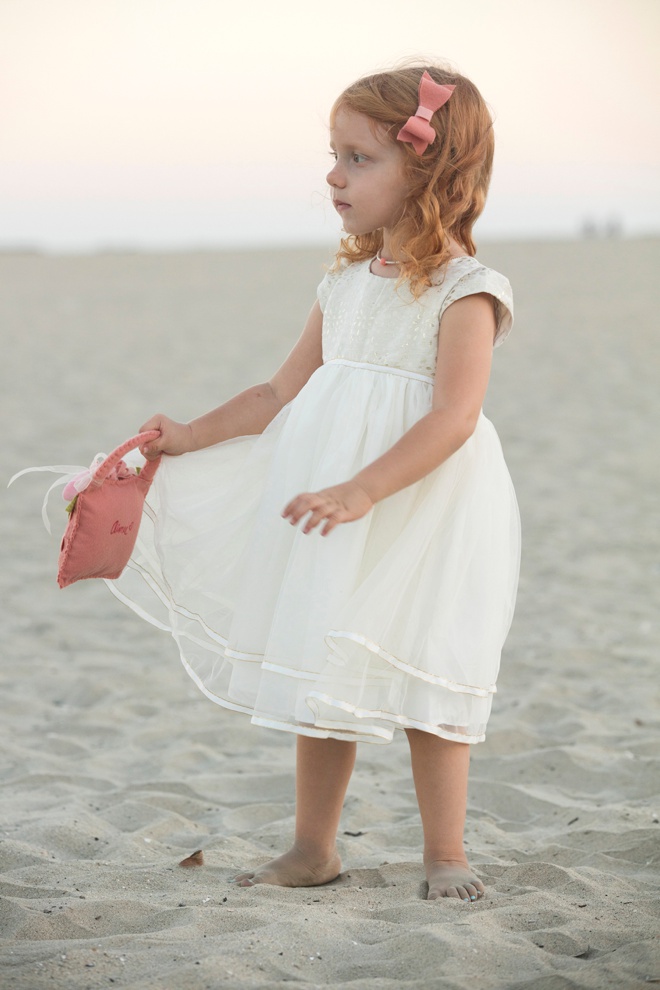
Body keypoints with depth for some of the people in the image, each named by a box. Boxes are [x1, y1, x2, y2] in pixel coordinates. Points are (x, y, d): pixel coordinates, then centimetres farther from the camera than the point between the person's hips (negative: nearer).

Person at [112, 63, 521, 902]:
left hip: (424, 510, -7)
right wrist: (193, 437, 9)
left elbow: (453, 415, -22)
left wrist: (361, 491, -32)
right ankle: (312, 848, 22)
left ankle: (445, 855, 10)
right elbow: (283, 393, 19)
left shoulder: (464, 290, -11)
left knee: (423, 683, -3)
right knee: (320, 678, 11)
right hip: (331, 510, 7)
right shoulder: (345, 286, 12)